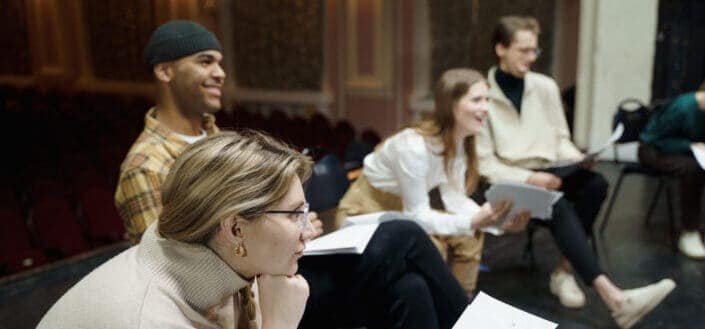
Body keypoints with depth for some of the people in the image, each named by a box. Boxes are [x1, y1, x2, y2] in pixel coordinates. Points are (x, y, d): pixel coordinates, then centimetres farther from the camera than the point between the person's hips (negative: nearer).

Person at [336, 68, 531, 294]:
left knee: (469, 236, -9)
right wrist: (473, 221, -37)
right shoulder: (413, 146, -32)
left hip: (401, 211, 8)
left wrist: (496, 219, -24)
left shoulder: (458, 141, -8)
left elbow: (454, 199, -8)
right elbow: (416, 216, -27)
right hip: (364, 213, -7)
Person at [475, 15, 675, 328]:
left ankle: (564, 269, -15)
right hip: (510, 183, -5)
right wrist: (528, 178, -23)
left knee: (595, 184, -26)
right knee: (558, 207, -34)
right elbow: (484, 163, -11)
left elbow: (560, 139, 13)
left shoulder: (545, 86, 6)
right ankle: (613, 297, -39)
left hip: (547, 174, 5)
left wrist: (577, 158, -10)